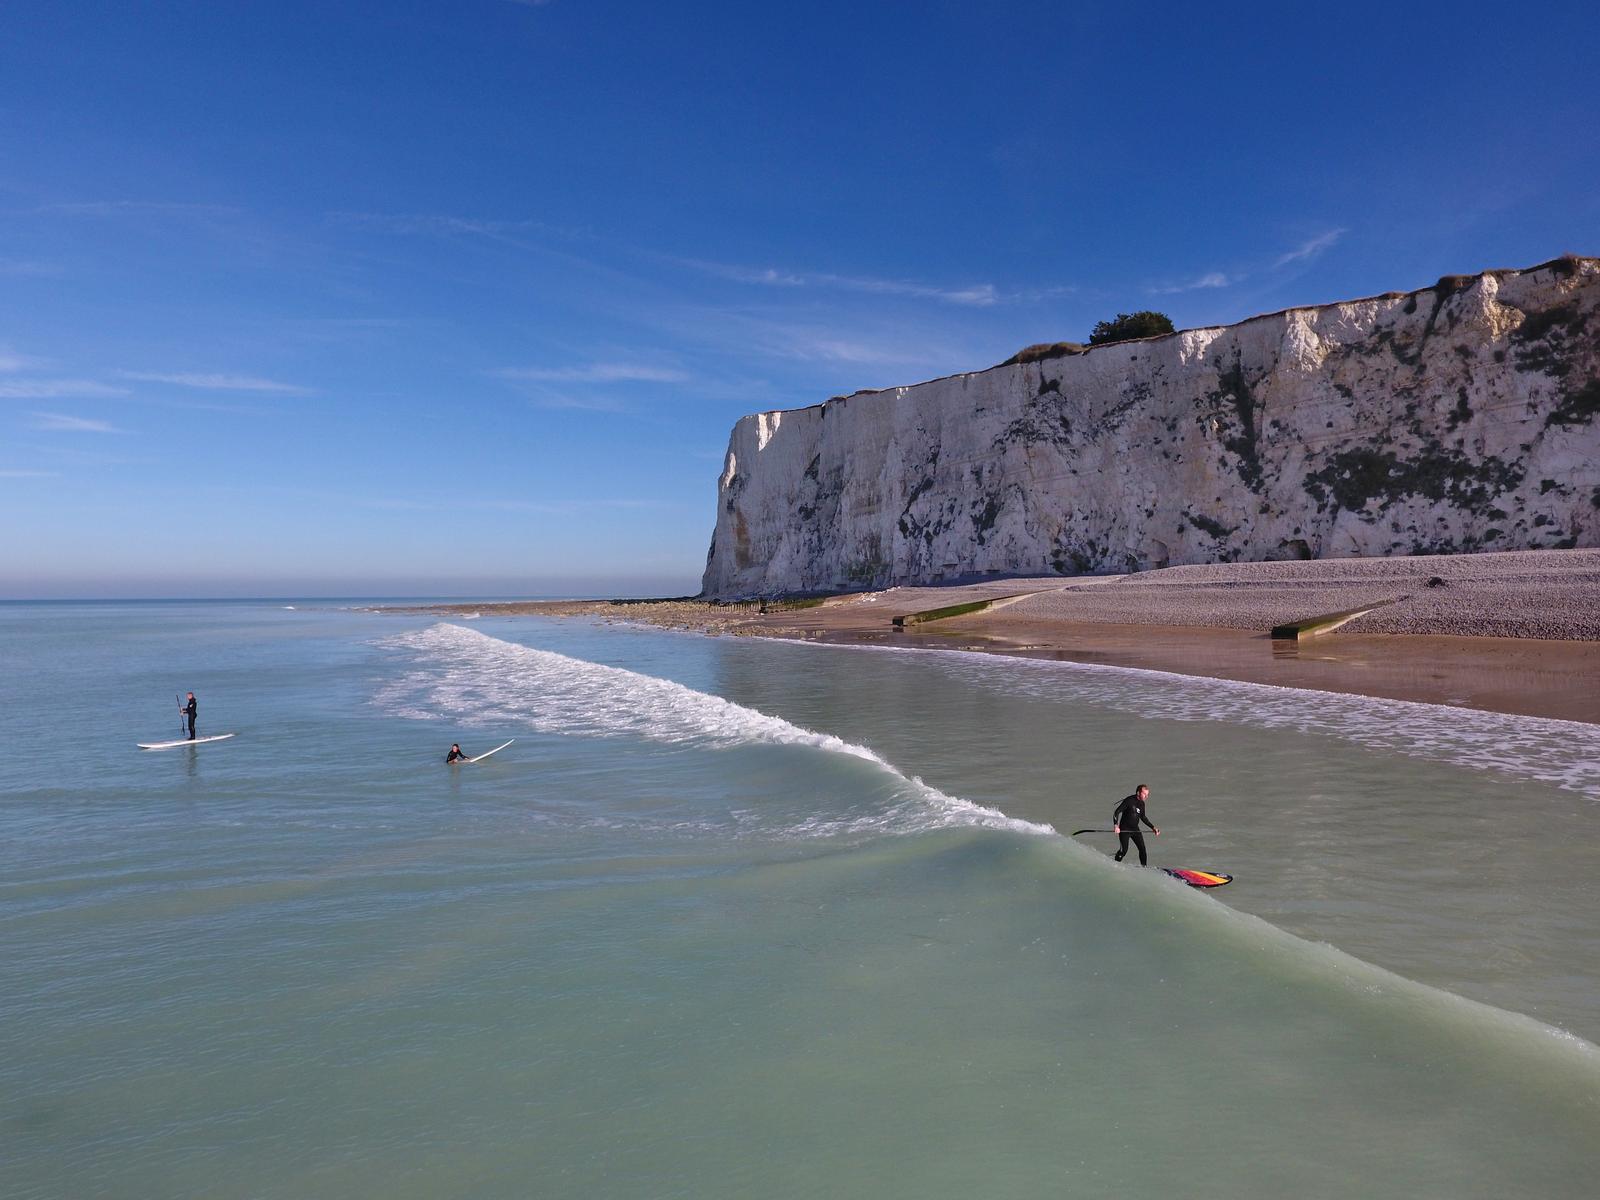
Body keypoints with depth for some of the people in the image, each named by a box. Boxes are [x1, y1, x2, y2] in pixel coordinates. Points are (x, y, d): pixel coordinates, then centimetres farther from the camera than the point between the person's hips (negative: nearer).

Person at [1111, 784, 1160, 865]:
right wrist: (1116, 825, -31)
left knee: (1142, 848, -3)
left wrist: (1153, 827, 17)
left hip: (1135, 829, 6)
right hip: (1124, 829, -6)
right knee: (1123, 850, -10)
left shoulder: (1142, 803, 6)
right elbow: (1116, 813, -18)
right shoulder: (1129, 800, -16)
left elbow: (1143, 817, 21)